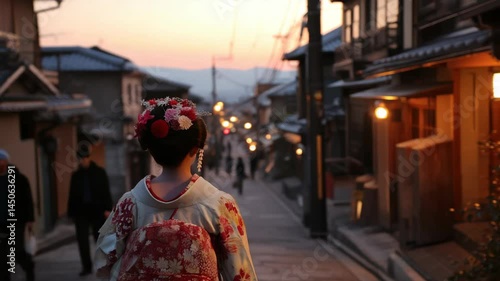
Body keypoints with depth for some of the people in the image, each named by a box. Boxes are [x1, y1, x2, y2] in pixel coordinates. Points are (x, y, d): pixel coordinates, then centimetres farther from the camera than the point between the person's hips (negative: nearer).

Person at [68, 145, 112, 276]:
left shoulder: (99, 172, 2)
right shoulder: (76, 175, 8)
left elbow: (106, 192, -1)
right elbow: (72, 195, 9)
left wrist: (107, 208, -9)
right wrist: (71, 212, 5)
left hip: (97, 210, -2)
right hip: (81, 211, 2)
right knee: (82, 239, -1)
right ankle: (86, 266, 6)